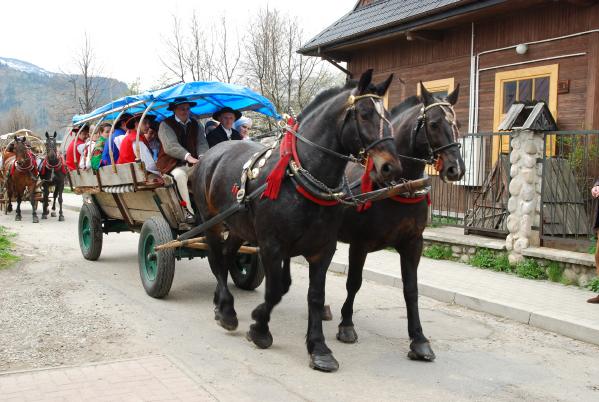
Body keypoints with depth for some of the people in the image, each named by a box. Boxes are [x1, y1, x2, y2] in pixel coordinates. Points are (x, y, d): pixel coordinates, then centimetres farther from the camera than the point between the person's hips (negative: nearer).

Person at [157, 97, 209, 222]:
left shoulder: (195, 125, 16)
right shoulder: (166, 125, 0)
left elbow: (202, 143, 4)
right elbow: (170, 146, -16)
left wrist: (202, 157, -20)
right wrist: (188, 156, -31)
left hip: (192, 162, 4)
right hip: (172, 164, -4)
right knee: (180, 174, -35)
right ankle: (190, 211, -37)